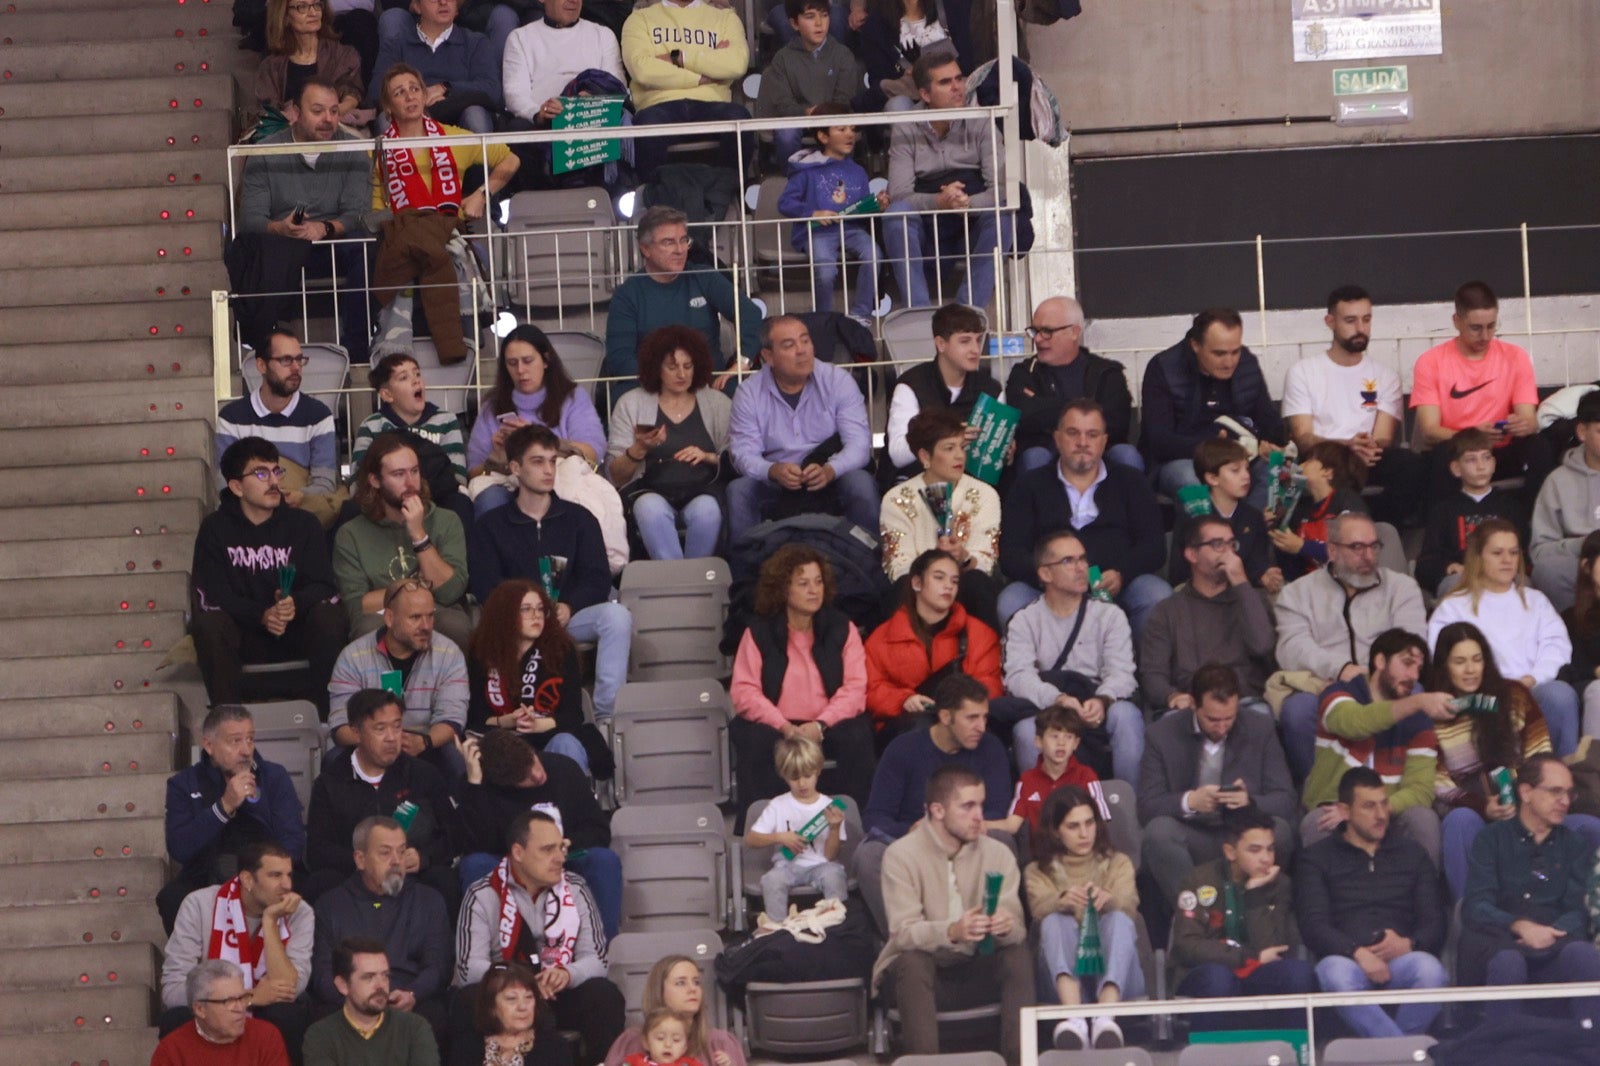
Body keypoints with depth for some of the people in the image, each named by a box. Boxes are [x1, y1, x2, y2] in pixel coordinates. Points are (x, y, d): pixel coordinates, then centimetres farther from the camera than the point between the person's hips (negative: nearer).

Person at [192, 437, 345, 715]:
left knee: (329, 617, -28)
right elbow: (211, 595, -10)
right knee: (208, 623, -31)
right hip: (242, 638, -1)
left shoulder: (304, 525, 6)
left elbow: (324, 587, -4)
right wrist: (262, 615, -26)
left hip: (295, 635, 1)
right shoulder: (215, 528, 2)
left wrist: (295, 604, -28)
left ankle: (319, 713, -21)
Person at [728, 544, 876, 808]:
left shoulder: (842, 628, 6)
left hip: (828, 726, 1)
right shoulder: (759, 633, 3)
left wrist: (820, 725, -21)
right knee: (756, 740, -31)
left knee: (857, 737, -28)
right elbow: (743, 691, -6)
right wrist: (784, 727, -21)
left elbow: (855, 688, -4)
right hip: (775, 725, -1)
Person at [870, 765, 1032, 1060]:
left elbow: (1018, 930, -7)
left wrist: (1006, 927, -34)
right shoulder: (901, 855, -11)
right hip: (917, 970, -3)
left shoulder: (998, 854, 0)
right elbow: (903, 933, -22)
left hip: (974, 973, 3)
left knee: (1020, 956, -24)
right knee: (913, 961, -35)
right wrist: (952, 932, -42)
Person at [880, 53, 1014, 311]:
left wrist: (967, 203, -30)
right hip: (924, 227, 0)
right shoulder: (906, 131, 1)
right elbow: (899, 194, -12)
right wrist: (939, 201, -31)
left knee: (1002, 215, -30)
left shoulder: (980, 125, 2)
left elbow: (1001, 188, -10)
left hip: (973, 225, 0)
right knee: (896, 212, -30)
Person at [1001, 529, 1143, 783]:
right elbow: (1018, 676, -8)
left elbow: (1121, 673, -2)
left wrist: (1102, 700, -26)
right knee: (1026, 728, -33)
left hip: (1099, 712, 1)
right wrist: (1058, 700, -29)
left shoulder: (1110, 616, 14)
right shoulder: (1025, 621, 10)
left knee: (1126, 713, -31)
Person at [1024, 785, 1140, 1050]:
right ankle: (1073, 1016, -58)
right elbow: (1040, 909, -7)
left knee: (1118, 918, -29)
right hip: (1065, 972, 0)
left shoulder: (1118, 863, 21)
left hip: (1115, 972, 0)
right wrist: (1063, 901, -34)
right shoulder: (1038, 871, 19)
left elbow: (1129, 906, -4)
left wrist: (1108, 900, -30)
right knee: (1055, 920, -29)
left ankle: (1106, 1016, -56)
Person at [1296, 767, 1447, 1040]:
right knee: (1336, 974, -39)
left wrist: (1409, 944, -10)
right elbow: (1313, 925, 1)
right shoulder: (1317, 858, 16)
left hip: (1401, 959, 2)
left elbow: (1434, 922, 14)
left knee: (1430, 969, -35)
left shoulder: (1412, 854, 24)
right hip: (1346, 959, -2)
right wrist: (1357, 952, -17)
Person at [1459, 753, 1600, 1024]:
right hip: (1500, 936, -2)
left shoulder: (1577, 846, 23)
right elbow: (1476, 907, 2)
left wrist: (1552, 933, -13)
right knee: (1508, 962, -40)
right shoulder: (1492, 839, 15)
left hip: (1555, 940, 2)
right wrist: (1520, 926, -18)